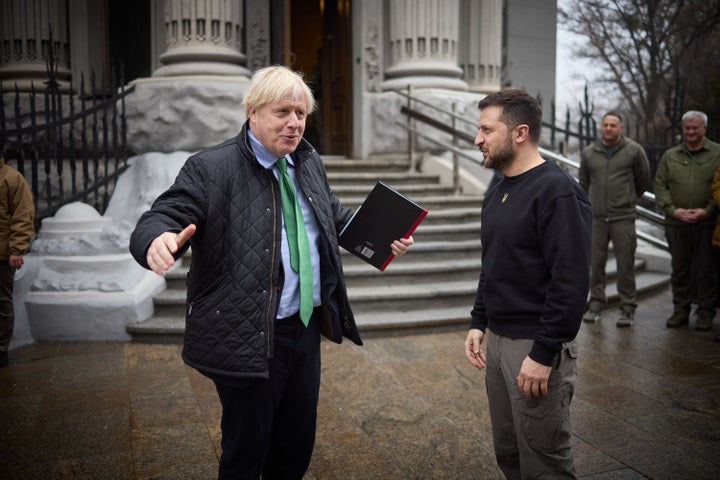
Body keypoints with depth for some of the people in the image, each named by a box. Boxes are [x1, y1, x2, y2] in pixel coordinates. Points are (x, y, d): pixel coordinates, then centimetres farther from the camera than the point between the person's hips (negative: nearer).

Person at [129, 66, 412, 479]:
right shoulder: (211, 169, -13)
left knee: (298, 445, 22)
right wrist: (159, 240, -42)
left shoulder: (310, 163, 8)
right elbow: (160, 219, -19)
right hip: (248, 338, -6)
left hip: (306, 328, 7)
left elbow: (337, 219, 21)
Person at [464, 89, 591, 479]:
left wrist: (543, 354, -21)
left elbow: (572, 281, -21)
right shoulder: (498, 192, 12)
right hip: (497, 340, 8)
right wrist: (479, 322, 13)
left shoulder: (557, 191, -16)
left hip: (537, 346, -8)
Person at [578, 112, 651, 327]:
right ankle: (596, 303, 18)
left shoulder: (634, 150, -1)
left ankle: (628, 307, 10)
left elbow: (643, 180, 11)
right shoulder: (589, 152, 7)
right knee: (596, 263, 7)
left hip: (623, 217, -2)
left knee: (625, 265, 1)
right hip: (596, 218, 3)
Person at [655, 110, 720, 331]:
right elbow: (660, 186, 6)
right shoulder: (670, 156, 11)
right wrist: (674, 210, -7)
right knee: (679, 269, 9)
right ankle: (681, 310, 19)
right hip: (676, 223, 3)